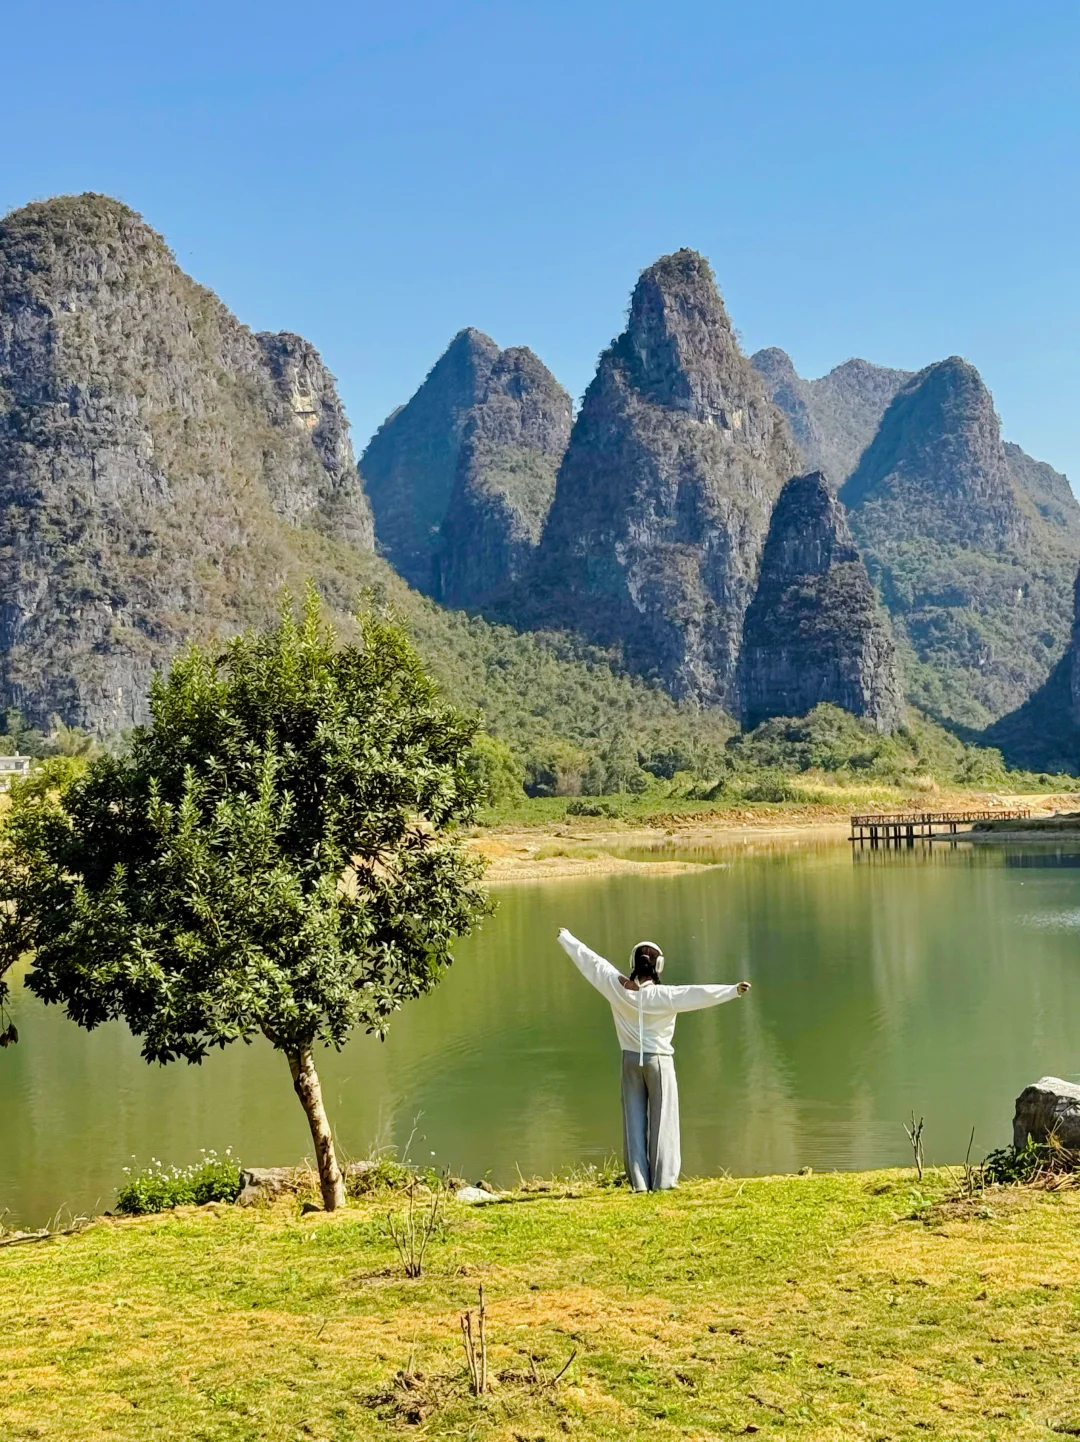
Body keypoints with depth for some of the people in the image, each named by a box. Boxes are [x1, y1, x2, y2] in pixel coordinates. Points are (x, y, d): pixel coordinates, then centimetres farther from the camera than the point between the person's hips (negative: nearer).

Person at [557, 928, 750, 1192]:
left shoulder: (618, 988, -7)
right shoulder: (664, 995, -17)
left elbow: (590, 961, 3)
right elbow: (700, 994, -23)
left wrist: (565, 937, 15)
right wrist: (734, 990, -23)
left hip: (631, 1060, 3)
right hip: (658, 1061, -3)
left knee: (634, 1120, 7)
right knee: (662, 1119, 3)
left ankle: (639, 1181, 6)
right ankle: (663, 1179, 2)